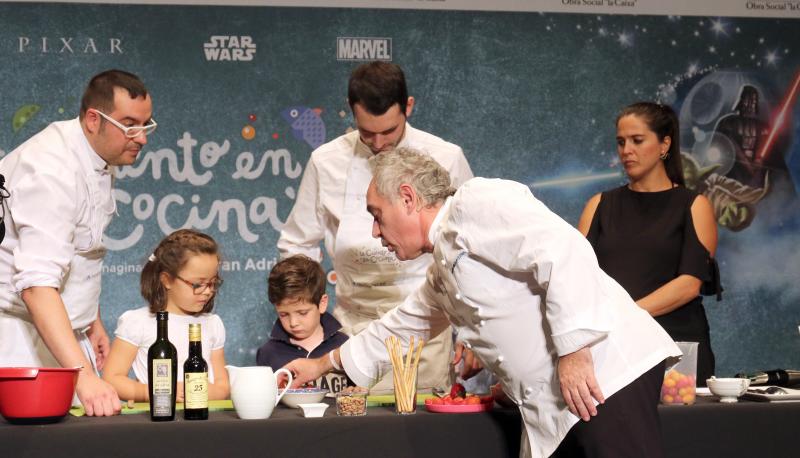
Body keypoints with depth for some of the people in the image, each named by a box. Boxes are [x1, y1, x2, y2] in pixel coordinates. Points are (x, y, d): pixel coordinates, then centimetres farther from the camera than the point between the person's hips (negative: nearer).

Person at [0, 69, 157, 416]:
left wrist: (93, 323, 17)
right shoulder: (51, 170, -24)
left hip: (66, 335, 8)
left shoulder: (101, 161, 6)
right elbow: (37, 283, -35)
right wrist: (83, 375, -42)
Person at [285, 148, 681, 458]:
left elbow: (563, 251, -19)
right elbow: (400, 326, 42)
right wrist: (324, 363, 49)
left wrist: (574, 350, -22)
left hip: (606, 371, -10)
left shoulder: (476, 203, -6)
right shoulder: (443, 270, 25)